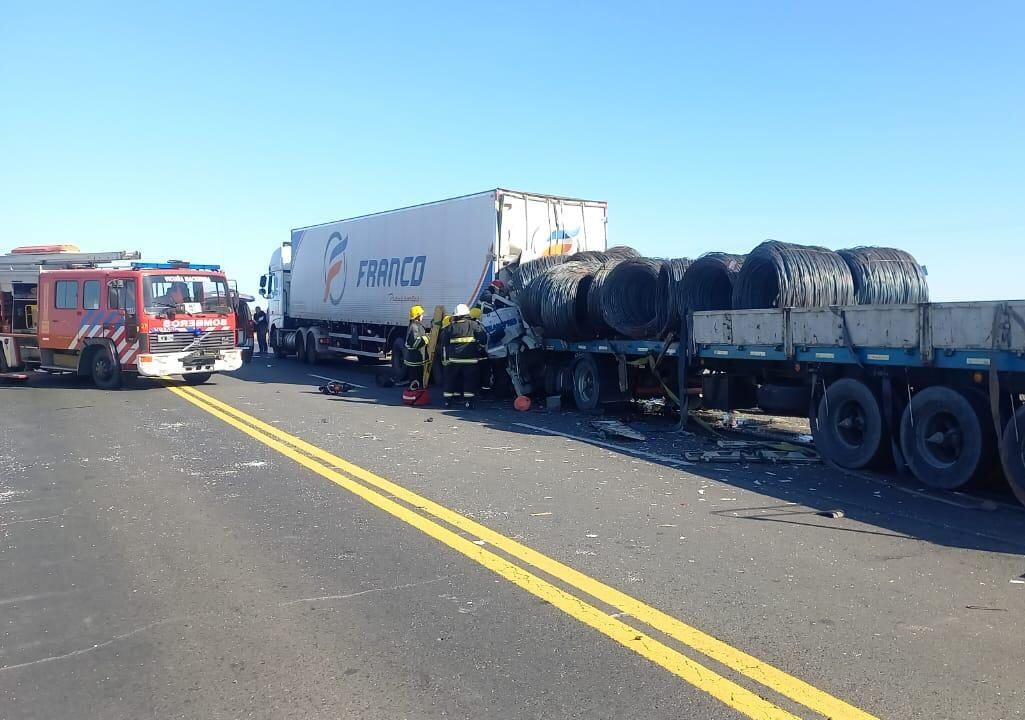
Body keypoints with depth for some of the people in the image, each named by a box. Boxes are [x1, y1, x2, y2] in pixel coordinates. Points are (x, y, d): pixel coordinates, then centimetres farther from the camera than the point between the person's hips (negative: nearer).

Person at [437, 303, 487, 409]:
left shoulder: (450, 327, 7)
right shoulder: (474, 325, 1)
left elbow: (442, 342, 7)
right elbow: (483, 338, -6)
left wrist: (445, 359, 10)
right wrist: (480, 349, 10)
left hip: (453, 360, 2)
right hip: (471, 360, -2)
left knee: (451, 380, 13)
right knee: (470, 381, 5)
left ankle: (448, 401, 18)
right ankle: (469, 401, 1)